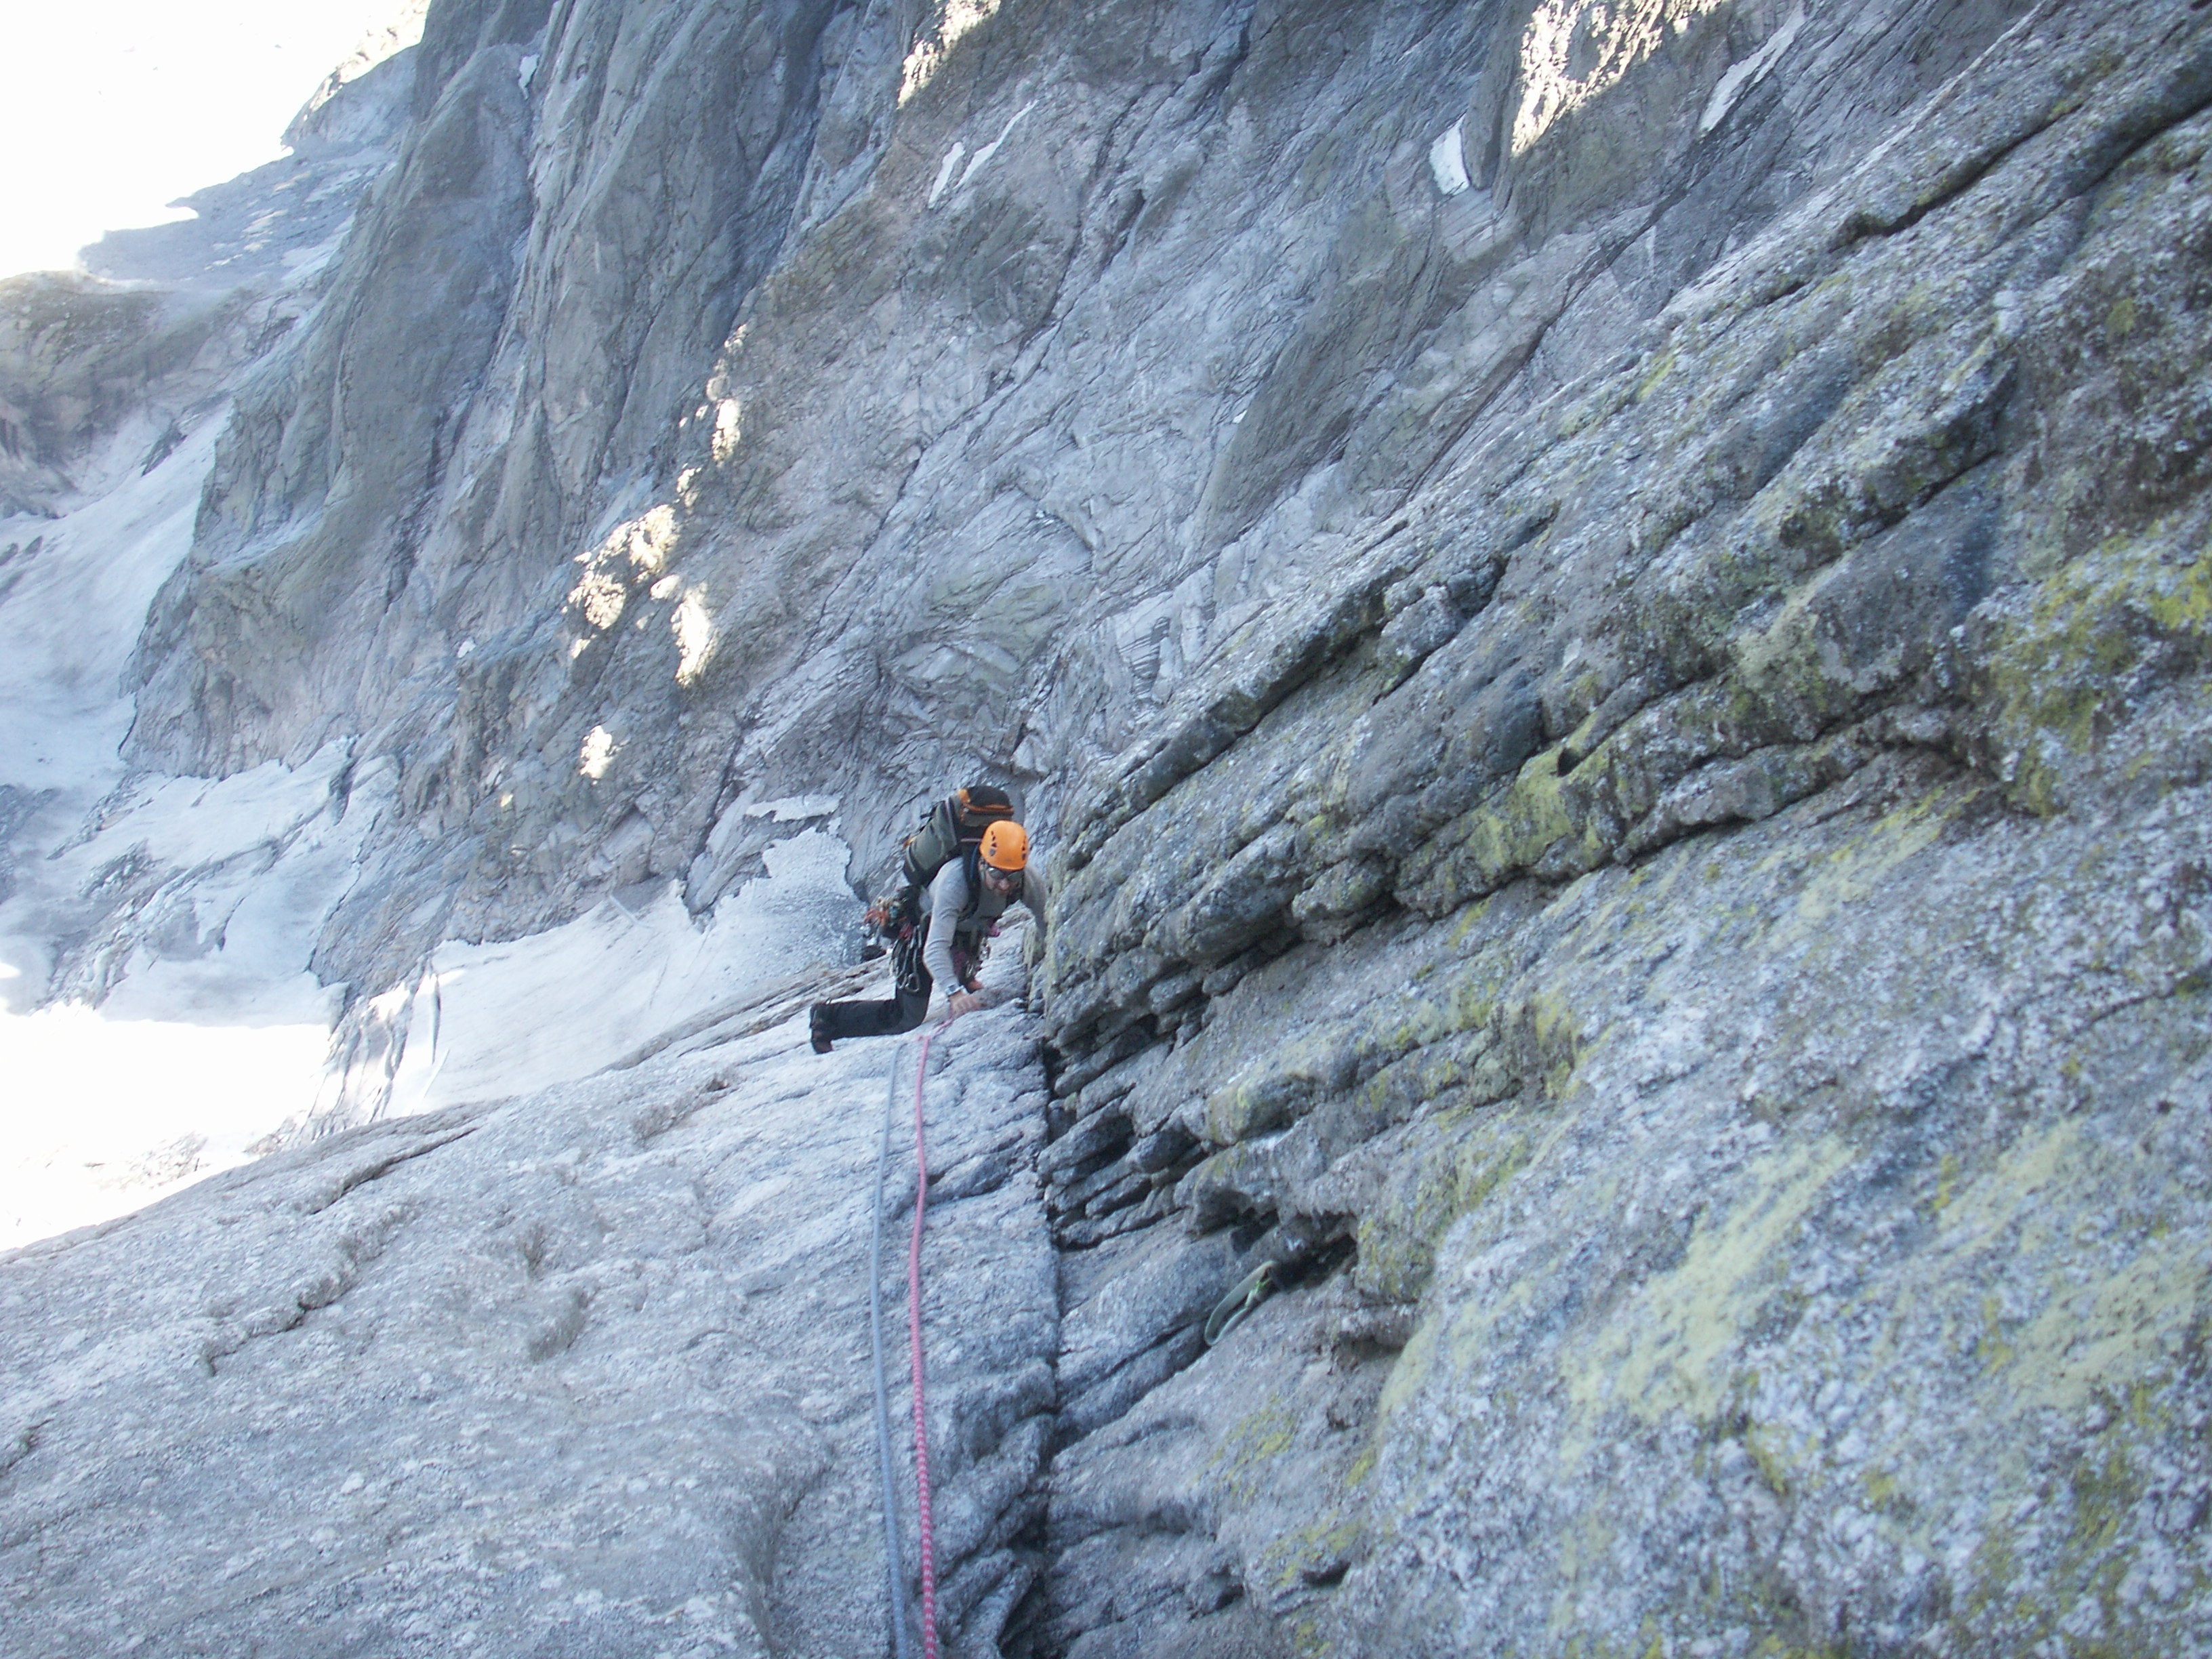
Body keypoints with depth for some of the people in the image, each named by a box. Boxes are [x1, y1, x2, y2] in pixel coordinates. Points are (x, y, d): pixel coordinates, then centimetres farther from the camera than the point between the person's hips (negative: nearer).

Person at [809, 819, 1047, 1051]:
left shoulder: (1028, 878, -30)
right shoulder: (954, 880, -42)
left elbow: (1047, 924, -17)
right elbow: (935, 949, -49)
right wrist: (955, 992, -64)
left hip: (967, 931, 5)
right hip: (922, 931, -5)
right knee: (907, 1020, -4)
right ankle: (826, 1017, 9)